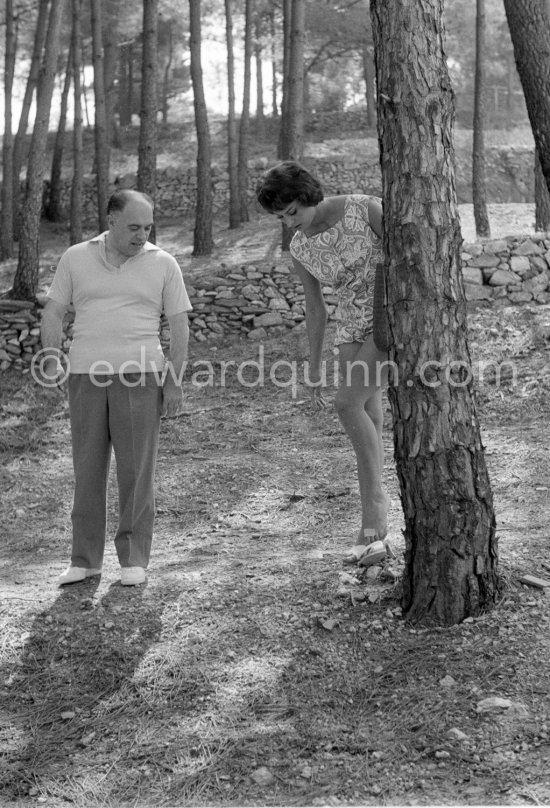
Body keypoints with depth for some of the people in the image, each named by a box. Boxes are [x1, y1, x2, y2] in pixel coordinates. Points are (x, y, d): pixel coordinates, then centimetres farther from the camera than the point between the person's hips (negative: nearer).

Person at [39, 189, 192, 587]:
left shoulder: (163, 264, 4)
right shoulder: (76, 258, 7)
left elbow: (180, 325, 4)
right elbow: (54, 311, 11)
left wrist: (174, 381, -2)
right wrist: (51, 357, -3)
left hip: (140, 375, -1)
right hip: (87, 376, 2)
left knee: (137, 469, -1)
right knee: (88, 468, 5)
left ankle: (134, 558, 10)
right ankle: (85, 559, 13)